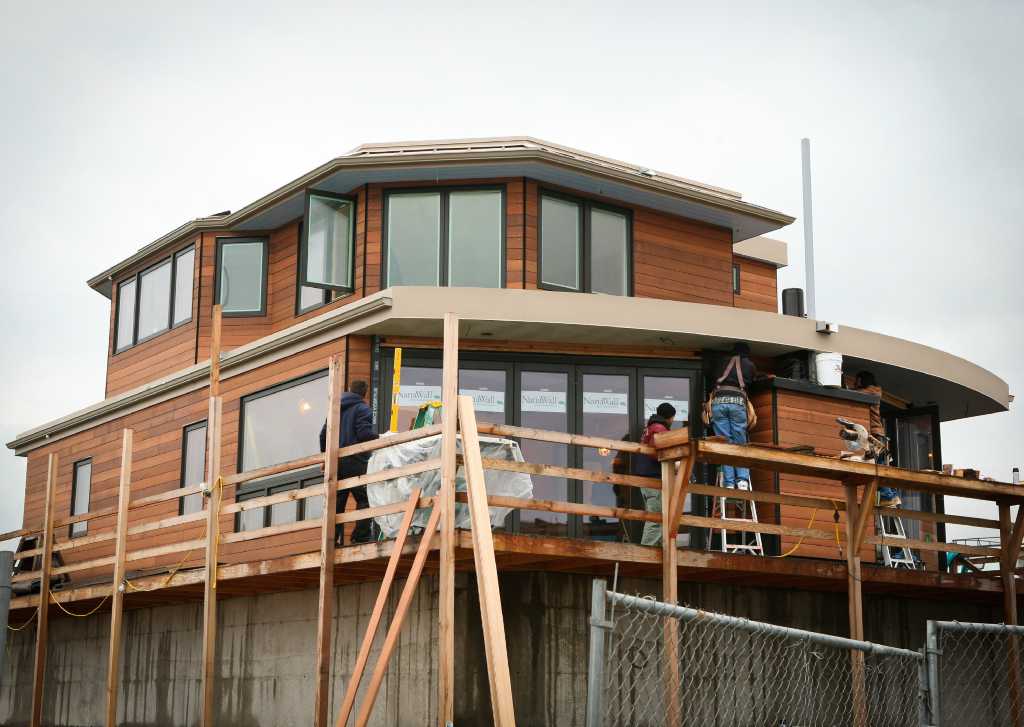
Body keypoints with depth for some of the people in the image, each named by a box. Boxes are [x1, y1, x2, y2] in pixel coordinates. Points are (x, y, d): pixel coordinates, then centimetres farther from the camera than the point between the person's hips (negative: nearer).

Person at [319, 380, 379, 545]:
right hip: (355, 462, -7)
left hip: (336, 461, 7)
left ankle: (333, 538, 4)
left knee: (336, 501, 8)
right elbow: (364, 433, -16)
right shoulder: (362, 408, -3)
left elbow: (324, 434, 19)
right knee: (364, 500, -3)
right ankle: (361, 535, -12)